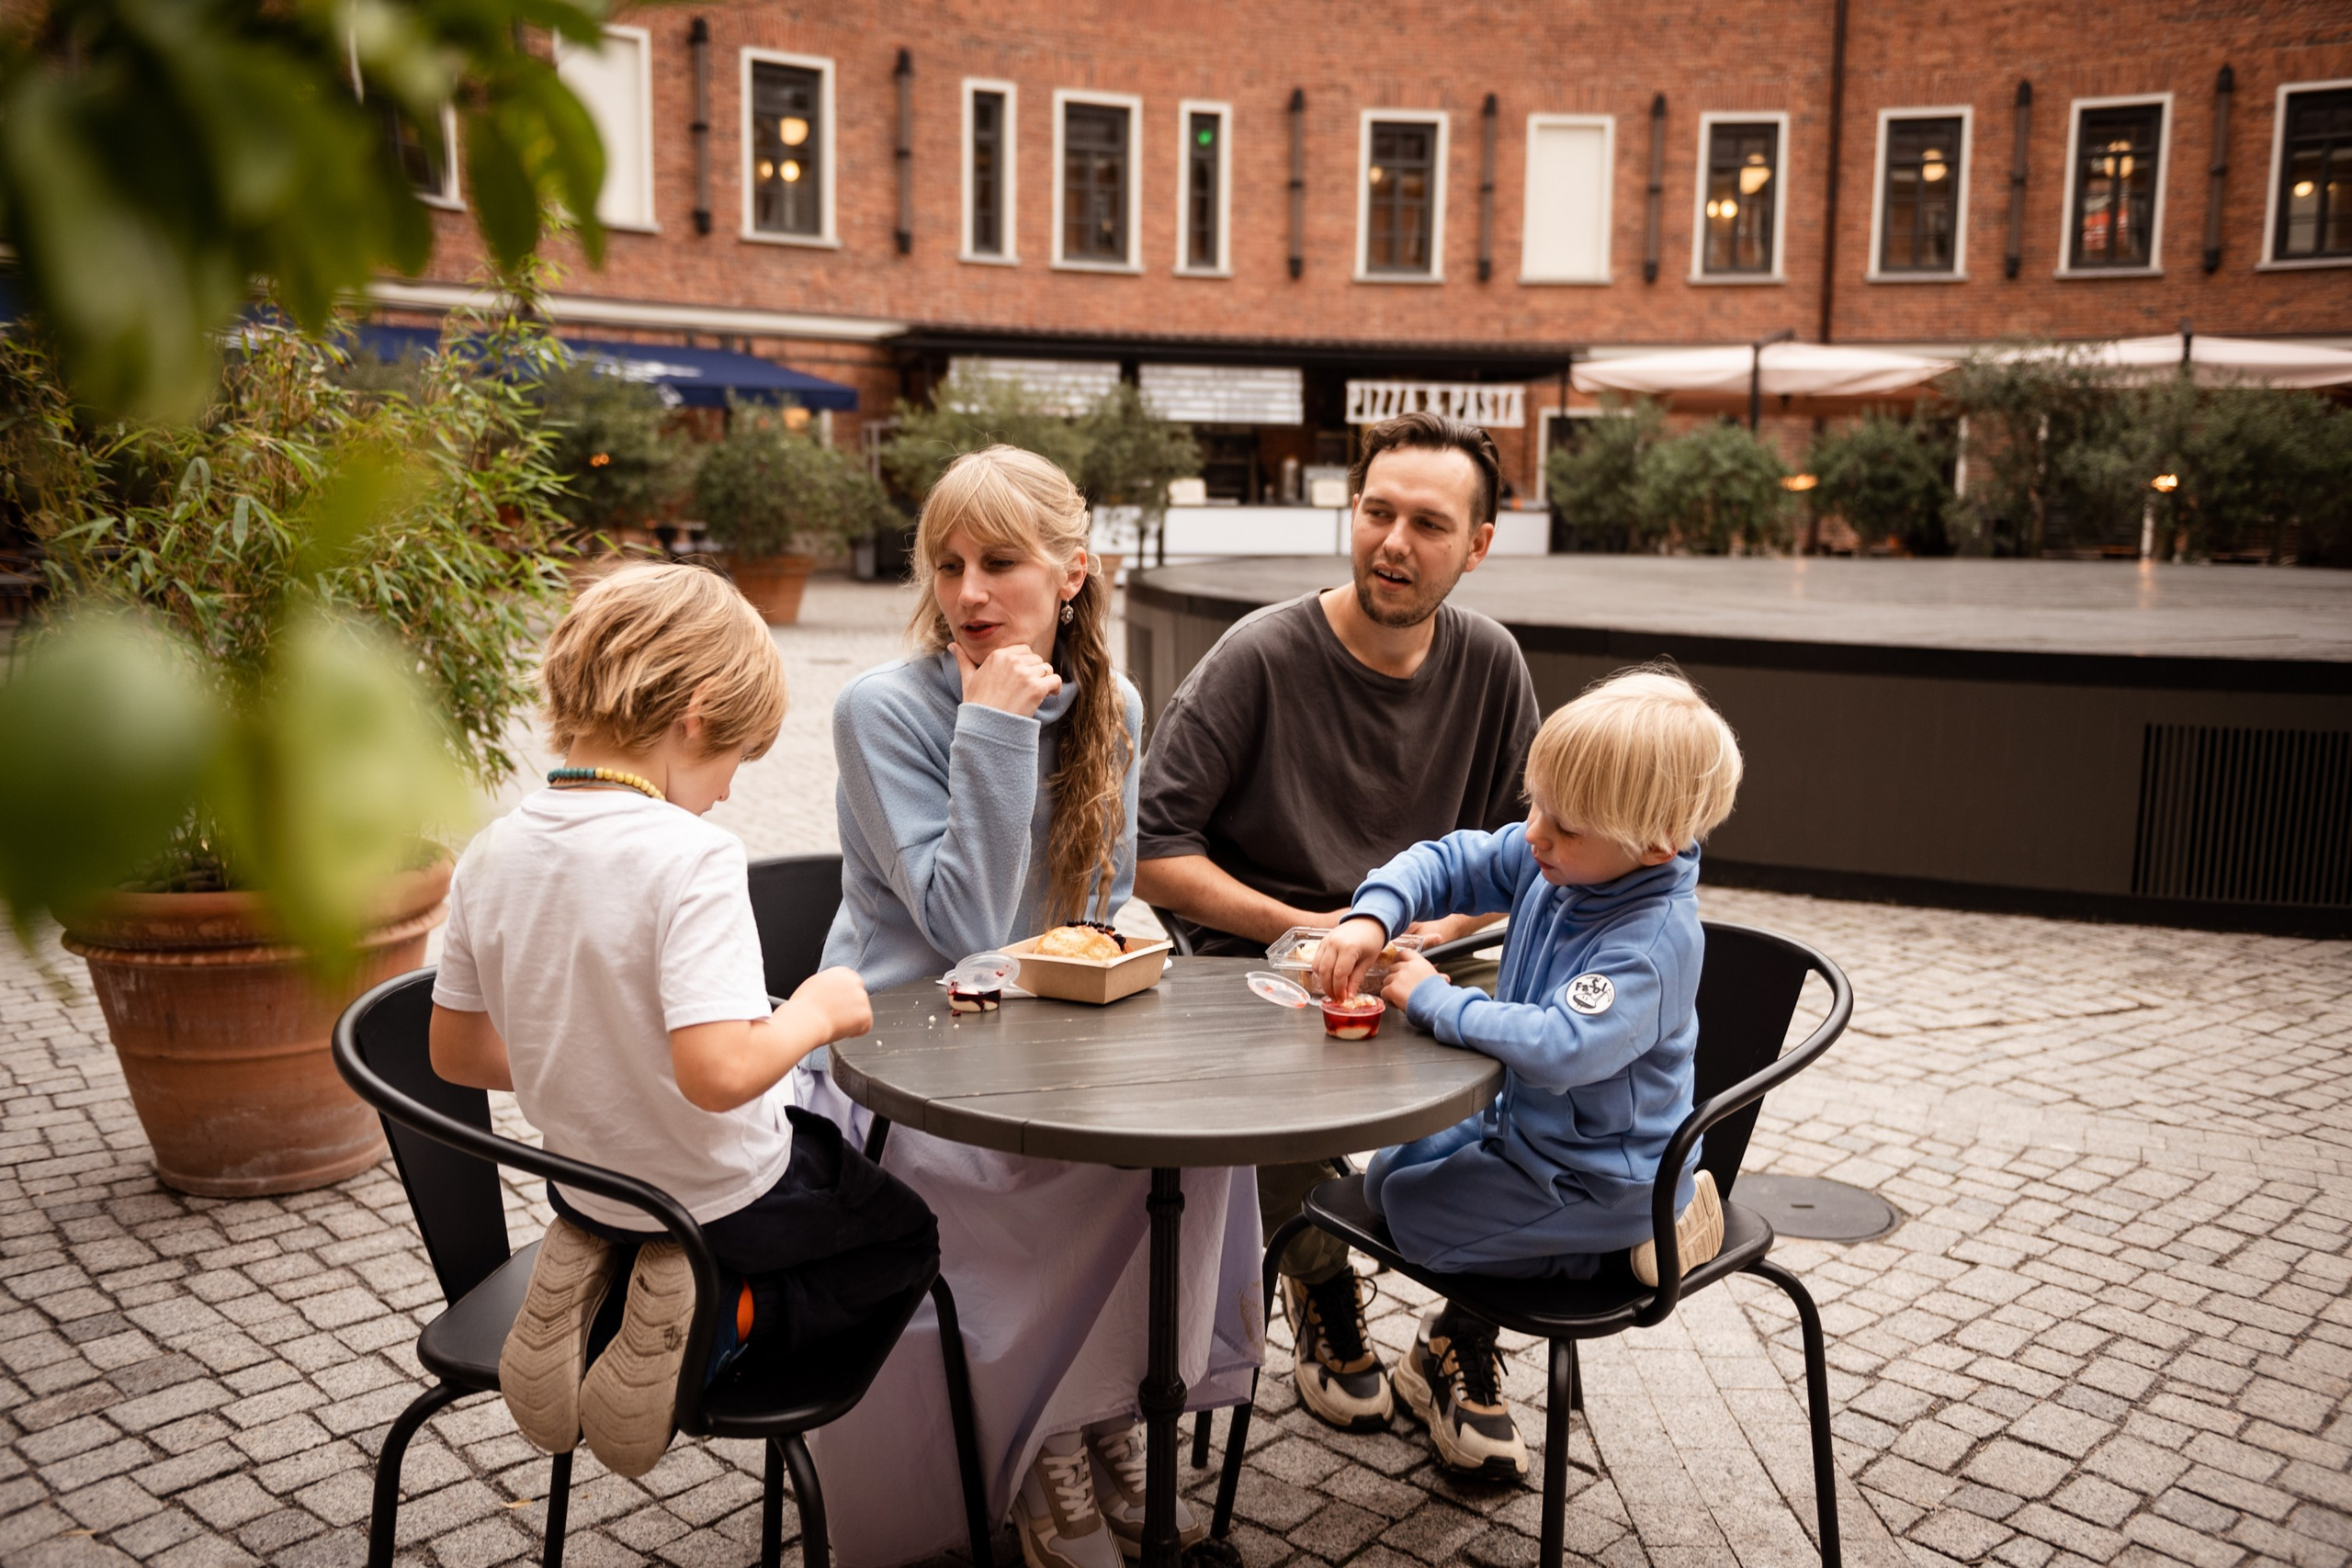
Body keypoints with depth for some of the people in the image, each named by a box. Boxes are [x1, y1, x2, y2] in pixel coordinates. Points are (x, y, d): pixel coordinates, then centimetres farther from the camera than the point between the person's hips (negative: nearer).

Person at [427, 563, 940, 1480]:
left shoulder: (492, 855, -8)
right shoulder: (690, 857, -29)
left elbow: (457, 1054, 2)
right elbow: (718, 1073, -36)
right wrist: (816, 1011, -18)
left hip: (588, 1182, 6)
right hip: (728, 1199, -6)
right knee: (918, 1232, 22)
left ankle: (597, 1283, 8)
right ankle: (728, 1314, -3)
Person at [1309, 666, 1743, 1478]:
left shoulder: (1651, 942, -34)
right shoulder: (1548, 860, -9)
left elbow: (1558, 1047, -45)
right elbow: (1448, 864, -1)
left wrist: (1434, 999, -33)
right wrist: (1372, 916, -21)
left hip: (1593, 1175, -9)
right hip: (1524, 1122, 9)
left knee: (1413, 1210, -8)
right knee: (1385, 1173, 19)